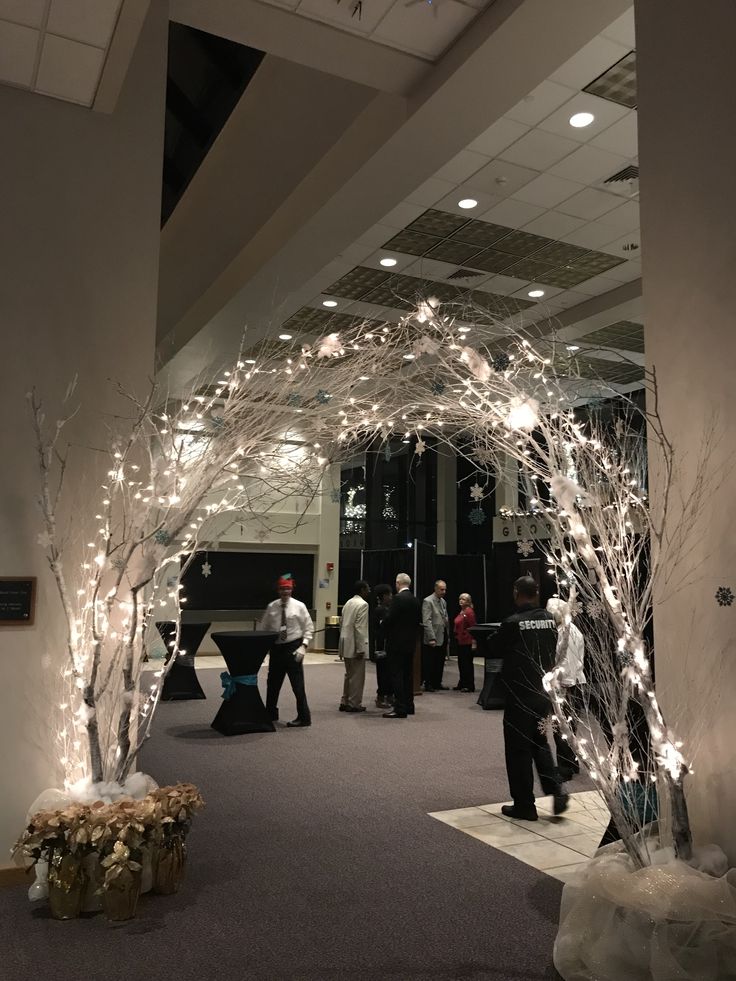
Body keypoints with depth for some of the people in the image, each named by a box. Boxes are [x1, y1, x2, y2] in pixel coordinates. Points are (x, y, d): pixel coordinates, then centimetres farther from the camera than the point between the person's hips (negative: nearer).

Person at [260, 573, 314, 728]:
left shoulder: (299, 606, -4)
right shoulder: (271, 607, 3)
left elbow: (309, 628, -2)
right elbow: (263, 628, 10)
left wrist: (303, 646, -13)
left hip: (293, 648, -4)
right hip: (276, 648, 4)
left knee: (297, 684, -2)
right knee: (273, 683, 15)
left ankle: (304, 718, 10)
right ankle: (271, 714, 33)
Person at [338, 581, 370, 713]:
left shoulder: (348, 603, 13)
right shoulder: (362, 604, -13)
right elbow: (360, 628, -20)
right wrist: (360, 649, -18)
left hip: (346, 646, 9)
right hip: (355, 646, -9)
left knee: (349, 674, 18)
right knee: (357, 676, 1)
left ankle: (345, 702, 22)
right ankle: (354, 704, 7)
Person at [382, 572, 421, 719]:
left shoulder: (398, 598, -15)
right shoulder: (416, 600, 9)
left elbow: (389, 619, -18)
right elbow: (418, 621, 12)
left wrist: (383, 623, 2)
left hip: (397, 642, -8)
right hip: (410, 642, 8)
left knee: (397, 675, -5)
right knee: (408, 674, 15)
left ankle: (400, 709, -5)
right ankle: (409, 705, 22)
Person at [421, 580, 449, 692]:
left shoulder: (443, 601, 15)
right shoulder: (427, 601, -10)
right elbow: (426, 621, -16)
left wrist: (448, 636, 13)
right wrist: (432, 638, -20)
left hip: (443, 638, 8)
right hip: (433, 640, -8)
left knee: (440, 663, 12)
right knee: (430, 663, 0)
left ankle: (437, 683, 21)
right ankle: (428, 684, 9)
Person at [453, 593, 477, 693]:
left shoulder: (469, 612, -12)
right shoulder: (461, 612, 13)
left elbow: (473, 627, -16)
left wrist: (473, 642, -18)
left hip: (467, 642, -9)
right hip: (460, 641, 9)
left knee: (467, 663, -2)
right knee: (461, 663, 14)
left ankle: (469, 686, 6)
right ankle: (462, 684, 23)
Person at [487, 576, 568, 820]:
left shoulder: (513, 623, -19)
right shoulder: (550, 620, -1)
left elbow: (493, 650, -5)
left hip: (520, 694, -6)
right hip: (543, 691, 6)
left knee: (518, 749, 5)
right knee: (539, 742, 22)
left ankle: (524, 805, 12)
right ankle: (556, 790, 10)